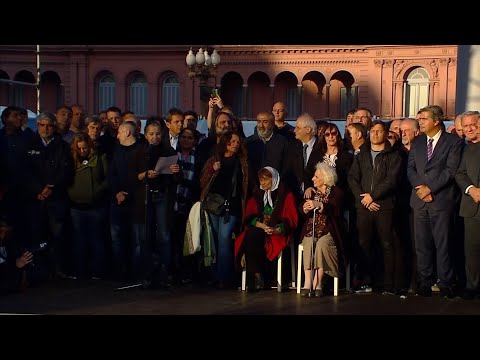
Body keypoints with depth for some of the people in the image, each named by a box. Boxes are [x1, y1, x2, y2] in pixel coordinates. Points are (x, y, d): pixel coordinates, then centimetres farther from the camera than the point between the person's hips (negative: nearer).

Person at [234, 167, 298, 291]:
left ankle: (256, 275, -29)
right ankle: (256, 275, -33)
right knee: (250, 236, -32)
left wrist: (277, 229, -19)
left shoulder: (285, 194, 8)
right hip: (258, 230, 4)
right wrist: (262, 225, -11)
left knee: (254, 236, -33)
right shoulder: (257, 195, 19)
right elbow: (249, 218, 9)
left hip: (278, 232, -4)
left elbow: (291, 220, 0)